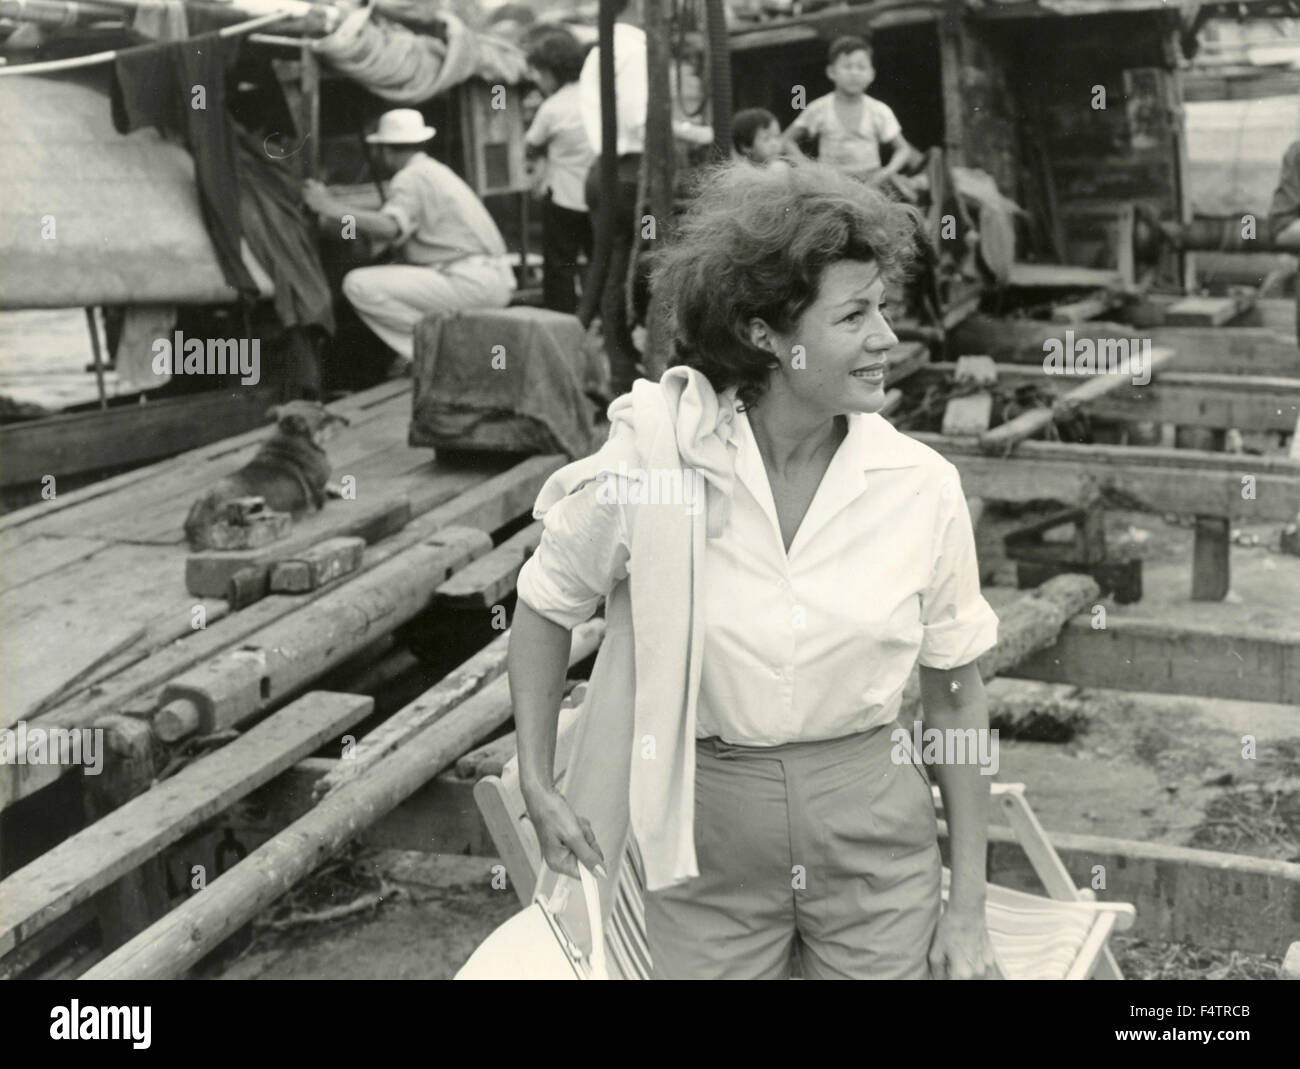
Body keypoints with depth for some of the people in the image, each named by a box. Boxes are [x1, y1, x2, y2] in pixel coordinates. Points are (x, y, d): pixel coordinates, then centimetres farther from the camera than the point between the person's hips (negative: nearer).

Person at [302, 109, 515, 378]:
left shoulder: (410, 178, -8)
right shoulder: (436, 170, 23)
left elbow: (389, 228, -26)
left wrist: (332, 209, -19)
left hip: (469, 283, -10)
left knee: (359, 285, -15)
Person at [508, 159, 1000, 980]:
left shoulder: (922, 486, -9)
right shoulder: (651, 458, -14)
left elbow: (956, 695, 1)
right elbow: (547, 608, 3)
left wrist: (969, 908, 3)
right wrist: (537, 786, 1)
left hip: (875, 829, 1)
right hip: (707, 833, -1)